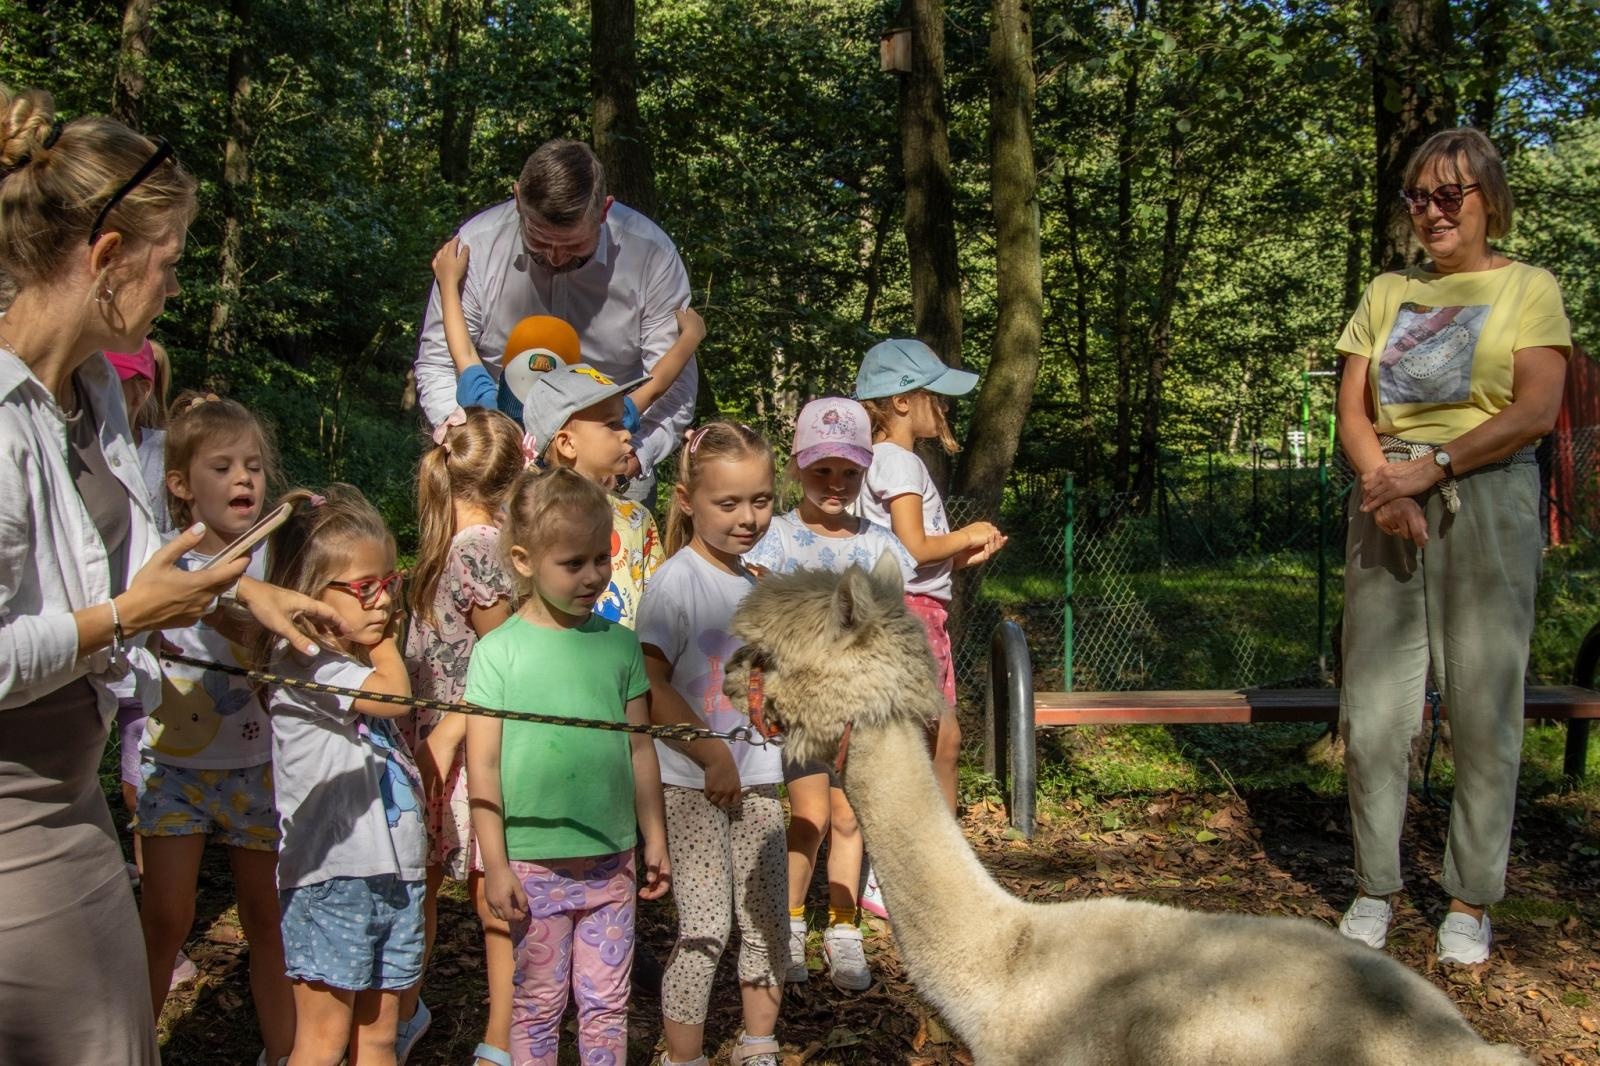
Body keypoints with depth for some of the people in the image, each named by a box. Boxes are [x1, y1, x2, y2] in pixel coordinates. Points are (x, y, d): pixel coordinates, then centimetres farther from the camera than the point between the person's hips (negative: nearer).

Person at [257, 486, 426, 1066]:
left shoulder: (362, 661, 16)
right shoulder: (302, 664, -13)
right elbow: (394, 694, -22)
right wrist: (385, 642, -5)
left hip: (394, 871, 8)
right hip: (332, 875, -8)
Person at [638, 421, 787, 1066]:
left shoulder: (758, 585, 11)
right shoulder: (677, 581, -11)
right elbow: (650, 686, -19)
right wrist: (713, 757, -17)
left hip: (757, 780, 7)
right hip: (692, 783, -7)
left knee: (768, 920, 10)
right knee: (706, 928, -6)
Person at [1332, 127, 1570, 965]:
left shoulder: (1528, 289, 5)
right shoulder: (1387, 293, 15)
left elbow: (1536, 411, -8)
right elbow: (1352, 411, 7)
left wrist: (1430, 470, -14)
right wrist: (1383, 485, -11)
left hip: (1485, 499, -3)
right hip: (1387, 506, 3)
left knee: (1483, 707, -1)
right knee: (1370, 706, 1)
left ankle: (1470, 901, 10)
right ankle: (1374, 888, 12)